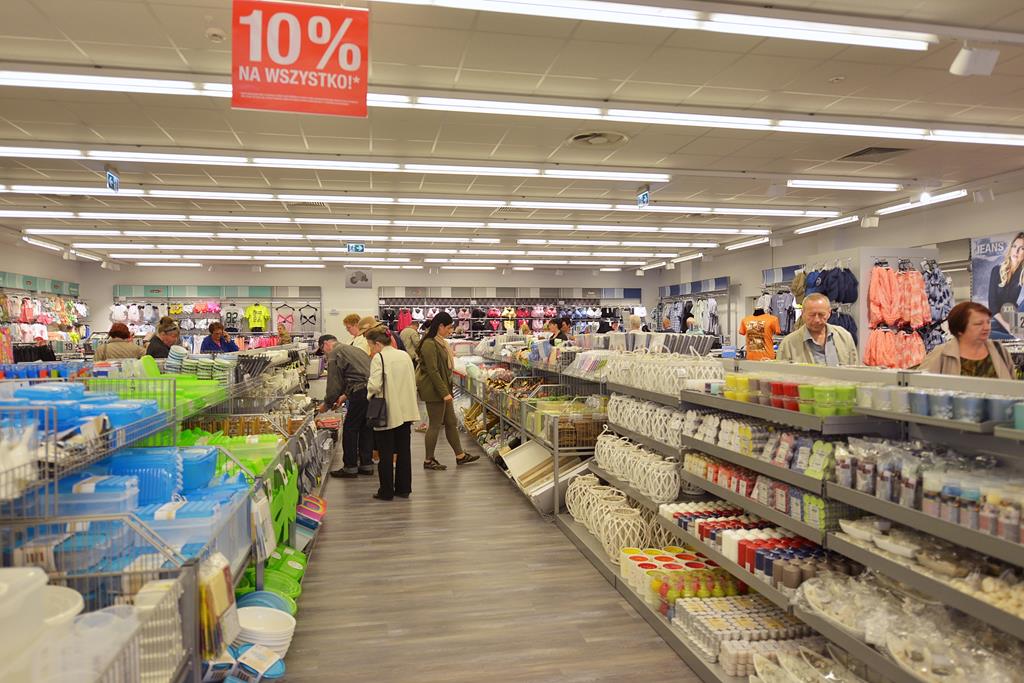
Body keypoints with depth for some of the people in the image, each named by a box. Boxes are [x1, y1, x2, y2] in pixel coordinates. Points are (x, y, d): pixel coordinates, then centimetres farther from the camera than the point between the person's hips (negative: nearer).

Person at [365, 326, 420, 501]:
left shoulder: (378, 358, -12)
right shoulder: (405, 356, 8)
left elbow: (375, 385, -21)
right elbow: (413, 383, 12)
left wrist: (370, 395, -1)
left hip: (387, 412, -6)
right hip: (406, 411, 6)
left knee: (386, 453, 4)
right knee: (403, 450, 12)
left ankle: (386, 491, 10)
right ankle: (403, 488, 19)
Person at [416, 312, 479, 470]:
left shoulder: (440, 342, 15)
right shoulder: (429, 344, -18)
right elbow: (432, 371, -22)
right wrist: (444, 392, -22)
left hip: (443, 389, 10)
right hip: (434, 391, -10)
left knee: (451, 423, 14)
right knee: (435, 425, -1)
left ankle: (460, 456, 23)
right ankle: (428, 460, 10)